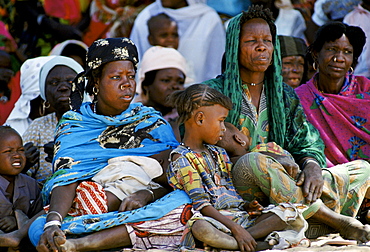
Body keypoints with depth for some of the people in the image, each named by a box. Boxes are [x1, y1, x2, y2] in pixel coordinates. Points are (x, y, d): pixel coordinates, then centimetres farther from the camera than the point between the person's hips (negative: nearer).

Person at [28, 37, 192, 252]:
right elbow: (65, 179, -6)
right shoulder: (73, 124, 10)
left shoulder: (152, 122, 13)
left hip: (145, 215, 2)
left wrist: (147, 194, -21)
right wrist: (53, 222, -27)